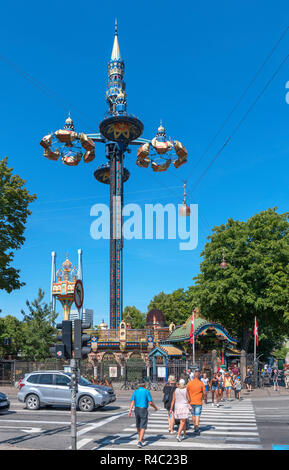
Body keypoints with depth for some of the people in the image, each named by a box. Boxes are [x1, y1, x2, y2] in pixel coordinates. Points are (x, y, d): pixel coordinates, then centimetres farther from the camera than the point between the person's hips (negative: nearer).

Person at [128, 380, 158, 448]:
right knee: (143, 427, -3)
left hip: (136, 409, 5)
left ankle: (140, 438, 38)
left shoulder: (135, 392, 5)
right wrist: (155, 407, 8)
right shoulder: (146, 392, -6)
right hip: (144, 410, -5)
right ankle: (139, 441, -15)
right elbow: (150, 402, -9)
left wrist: (130, 411, -7)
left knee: (138, 426, 21)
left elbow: (132, 402, -4)